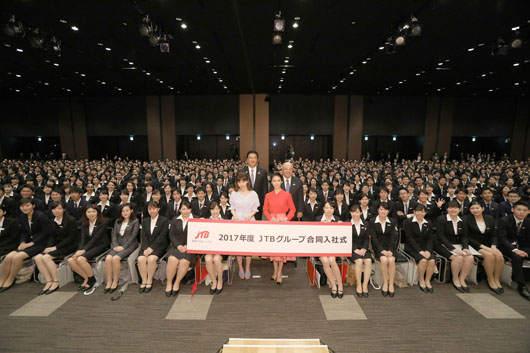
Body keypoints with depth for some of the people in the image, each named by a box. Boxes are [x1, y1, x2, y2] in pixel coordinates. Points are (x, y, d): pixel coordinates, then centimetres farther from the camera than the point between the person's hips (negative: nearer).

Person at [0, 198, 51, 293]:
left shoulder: (41, 216, -13)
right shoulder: (22, 217, 10)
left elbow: (46, 233, -13)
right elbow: (23, 232, 17)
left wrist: (31, 243, -14)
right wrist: (23, 242, -3)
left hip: (40, 243, -7)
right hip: (28, 243, 7)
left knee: (17, 257, -23)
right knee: (8, 257, -14)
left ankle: (9, 281, -3)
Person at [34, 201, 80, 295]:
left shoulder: (71, 220, -11)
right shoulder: (53, 222, 12)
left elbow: (70, 238, -13)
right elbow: (52, 237, 13)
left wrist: (55, 247, -16)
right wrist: (49, 247, -6)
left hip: (69, 246, -7)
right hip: (57, 246, 7)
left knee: (47, 257, -24)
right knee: (38, 258, -14)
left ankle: (56, 282, -13)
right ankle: (49, 281, -9)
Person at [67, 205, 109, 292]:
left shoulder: (103, 222, -8)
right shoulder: (84, 223, 12)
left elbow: (95, 238, -15)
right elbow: (83, 238, 3)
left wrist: (84, 250, -21)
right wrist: (79, 249, -14)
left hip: (100, 246, -7)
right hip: (88, 245, 7)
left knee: (81, 259, -28)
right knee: (70, 260, -16)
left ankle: (92, 279, -7)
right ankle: (86, 278, -1)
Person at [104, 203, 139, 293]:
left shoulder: (135, 221, 4)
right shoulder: (117, 221, 19)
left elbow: (133, 236, -5)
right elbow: (114, 235, 12)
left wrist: (123, 247, -13)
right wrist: (115, 246, -4)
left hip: (129, 245, -4)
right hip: (117, 245, 4)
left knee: (115, 258, -29)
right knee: (108, 258, -25)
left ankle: (115, 282, -16)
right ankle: (109, 282, -17)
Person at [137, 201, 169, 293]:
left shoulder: (164, 220, 0)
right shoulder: (145, 220, 16)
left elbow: (162, 236, -8)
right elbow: (144, 236, 7)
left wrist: (152, 248, -17)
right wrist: (145, 248, -9)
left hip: (159, 246, -4)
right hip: (147, 245, 4)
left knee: (151, 259, -30)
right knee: (141, 259, -25)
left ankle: (149, 281, -13)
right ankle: (144, 281, -11)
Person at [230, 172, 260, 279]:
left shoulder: (253, 193, 1)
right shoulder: (234, 193, 5)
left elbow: (255, 209, 3)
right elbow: (232, 208, 10)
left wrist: (250, 215, -13)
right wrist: (235, 215, -8)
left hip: (249, 221, -1)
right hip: (237, 221, 1)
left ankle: (247, 268, 14)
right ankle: (240, 268, 15)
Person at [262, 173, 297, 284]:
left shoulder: (287, 195, -2)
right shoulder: (268, 196, 5)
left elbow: (292, 209, 1)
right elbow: (265, 209, 7)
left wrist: (286, 218, -13)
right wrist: (271, 218, -8)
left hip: (283, 222, -2)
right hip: (272, 222, 2)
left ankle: (279, 273, 12)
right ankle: (275, 271, 22)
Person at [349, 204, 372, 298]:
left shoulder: (365, 224, 15)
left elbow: (367, 239, 9)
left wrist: (364, 249, -8)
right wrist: (355, 249, -14)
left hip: (363, 248, 3)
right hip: (351, 249, -3)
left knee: (368, 261, -26)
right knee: (359, 261, -29)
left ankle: (365, 285, -16)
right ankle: (359, 286, -15)